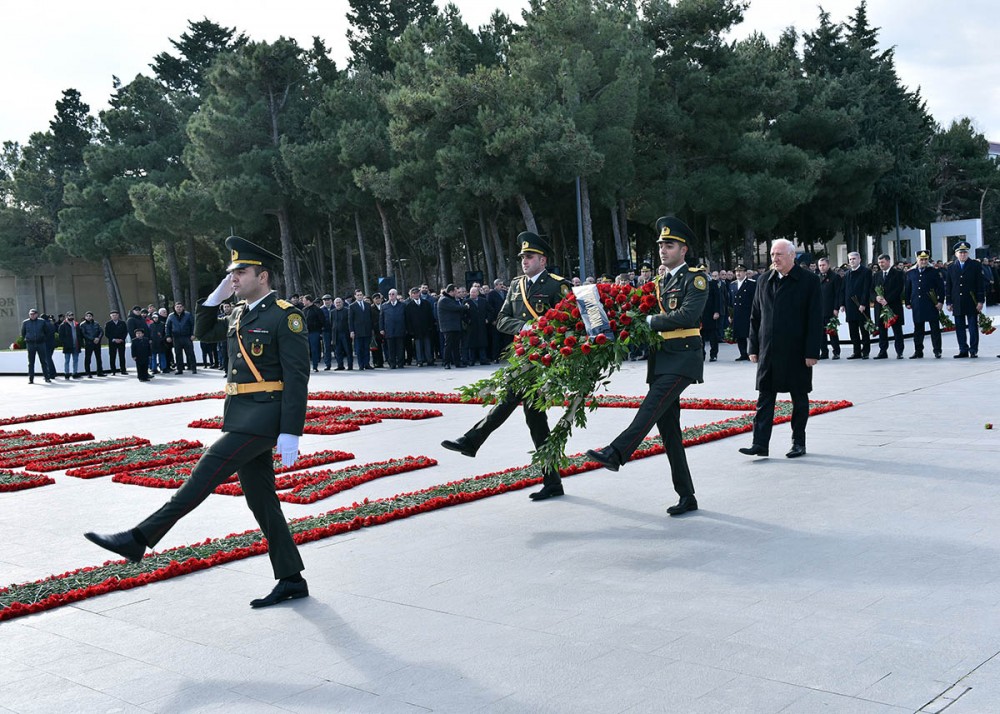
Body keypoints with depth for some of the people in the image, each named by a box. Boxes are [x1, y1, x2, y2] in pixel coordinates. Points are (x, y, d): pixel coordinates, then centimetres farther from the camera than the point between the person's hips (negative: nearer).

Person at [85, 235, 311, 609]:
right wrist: (217, 295, 13)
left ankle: (139, 539, -8)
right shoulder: (241, 314, 15)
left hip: (261, 420, -9)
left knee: (204, 474, -12)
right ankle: (291, 580, 15)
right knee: (260, 499, 9)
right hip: (241, 417, 10)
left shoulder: (285, 315, -11)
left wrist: (290, 434, -20)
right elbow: (202, 332, 30)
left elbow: (297, 378, -16)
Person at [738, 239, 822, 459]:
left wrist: (812, 352, -12)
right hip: (768, 351, 4)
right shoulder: (764, 281, 10)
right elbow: (755, 317, 12)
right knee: (764, 398, 1)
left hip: (797, 351, -4)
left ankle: (799, 442, 19)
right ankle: (760, 443, 2)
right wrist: (754, 348, 7)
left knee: (799, 398, 8)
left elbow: (816, 319, -7)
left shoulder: (809, 280, -4)